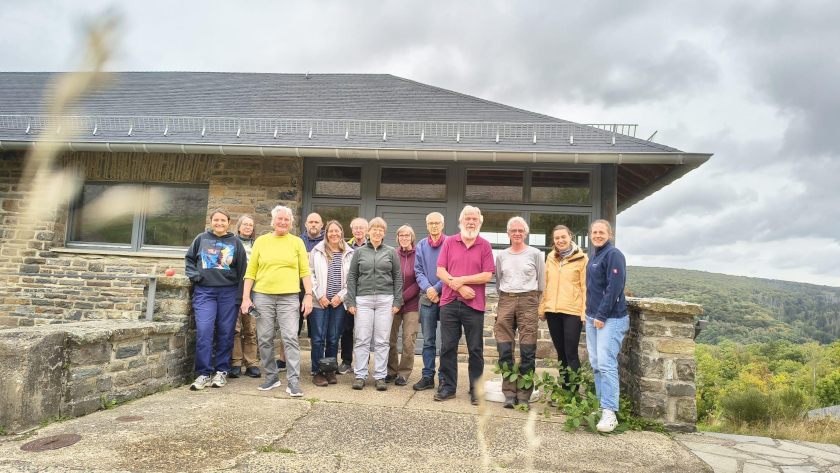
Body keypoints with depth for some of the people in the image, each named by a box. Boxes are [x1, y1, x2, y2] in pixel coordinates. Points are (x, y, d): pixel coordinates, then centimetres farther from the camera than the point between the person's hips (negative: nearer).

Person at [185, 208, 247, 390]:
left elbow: (241, 268, 6)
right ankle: (203, 372, 1)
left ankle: (221, 371, 16)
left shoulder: (235, 242, 4)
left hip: (228, 292, 0)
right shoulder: (201, 239, 7)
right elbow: (189, 258, 16)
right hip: (204, 292, 0)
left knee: (225, 332, 4)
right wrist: (194, 275, -1)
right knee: (203, 331, -9)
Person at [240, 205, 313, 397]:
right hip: (262, 296, 2)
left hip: (289, 297, -1)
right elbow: (251, 271, 7)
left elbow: (305, 271, 4)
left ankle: (294, 381, -2)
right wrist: (246, 297, 1)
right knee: (264, 339, 6)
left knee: (290, 338, -6)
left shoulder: (297, 242, 7)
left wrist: (309, 295, -4)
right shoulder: (261, 241, 8)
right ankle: (271, 377, 21)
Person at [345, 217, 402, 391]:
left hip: (385, 301, 0)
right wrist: (351, 302, 0)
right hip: (363, 300, 0)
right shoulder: (359, 252, 9)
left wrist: (397, 301, 0)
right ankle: (360, 375, 9)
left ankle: (380, 376, 10)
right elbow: (352, 277, 7)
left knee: (382, 341, 3)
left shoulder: (391, 252, 8)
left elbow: (398, 277, 7)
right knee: (362, 339, 1)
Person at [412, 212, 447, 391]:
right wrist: (428, 289, -9)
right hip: (427, 297, 4)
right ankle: (427, 377, 16)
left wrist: (437, 288, -13)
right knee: (428, 341, 9)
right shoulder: (421, 246, 10)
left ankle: (444, 377, 11)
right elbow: (418, 271, 6)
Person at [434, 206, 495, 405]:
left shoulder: (485, 245, 3)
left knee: (475, 349, 6)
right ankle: (448, 387, 20)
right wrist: (459, 288, -12)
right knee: (447, 347, 8)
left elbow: (487, 275, -5)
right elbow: (440, 271, 0)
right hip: (449, 303, 2)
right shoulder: (449, 242, 7)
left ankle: (475, 390, 18)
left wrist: (462, 280, -12)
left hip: (474, 305, -1)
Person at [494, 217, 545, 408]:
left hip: (528, 301, -2)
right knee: (504, 350, -2)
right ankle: (509, 393, 6)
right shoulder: (501, 256, 12)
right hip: (505, 301, 3)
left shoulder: (535, 254, 4)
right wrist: (505, 298, 14)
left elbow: (541, 283, 8)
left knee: (528, 351, -5)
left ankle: (524, 395, 3)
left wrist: (532, 299, 10)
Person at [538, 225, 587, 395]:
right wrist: (542, 309, 10)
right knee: (561, 353, 12)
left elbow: (585, 287, -5)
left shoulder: (581, 259, -3)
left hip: (572, 312, -5)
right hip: (552, 311, 5)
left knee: (571, 353, -5)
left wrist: (585, 313, -11)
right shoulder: (550, 258, 12)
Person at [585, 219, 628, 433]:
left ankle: (609, 413, -9)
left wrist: (602, 315, -18)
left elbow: (614, 287, -18)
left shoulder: (613, 255, -10)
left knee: (606, 364, -12)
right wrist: (591, 314, 14)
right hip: (592, 317, 9)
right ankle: (600, 404, 21)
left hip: (610, 319, -9)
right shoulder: (594, 256, 16)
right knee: (596, 364, 11)